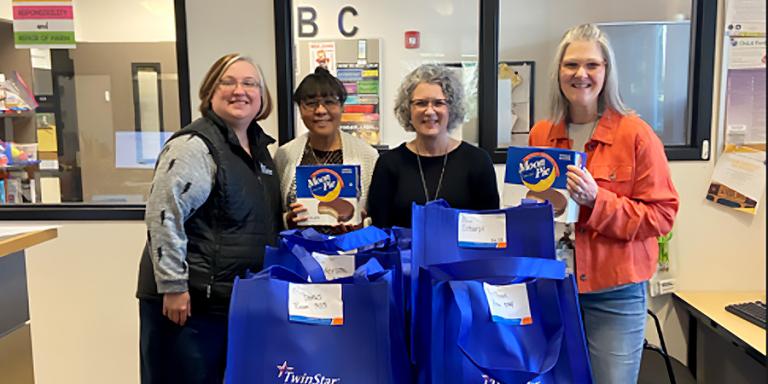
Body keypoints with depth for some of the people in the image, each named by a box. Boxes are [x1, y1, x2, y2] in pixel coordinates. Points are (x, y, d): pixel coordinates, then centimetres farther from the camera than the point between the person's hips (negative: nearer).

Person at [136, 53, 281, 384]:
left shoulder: (260, 145, 11)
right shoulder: (194, 146, -15)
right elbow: (163, 217, -20)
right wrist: (173, 287, -21)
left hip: (241, 298, 8)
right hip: (191, 299, -8)